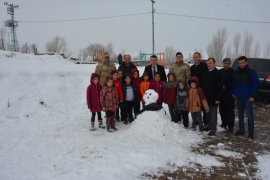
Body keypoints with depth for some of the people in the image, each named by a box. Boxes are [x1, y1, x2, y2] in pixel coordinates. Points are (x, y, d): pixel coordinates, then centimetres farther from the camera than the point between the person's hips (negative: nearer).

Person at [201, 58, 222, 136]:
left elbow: (219, 87, -13)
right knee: (207, 113, 15)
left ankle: (213, 129, 6)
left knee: (213, 113, -1)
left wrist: (218, 98, -17)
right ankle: (208, 126, 29)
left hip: (213, 98, -7)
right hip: (206, 97, 7)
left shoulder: (218, 73, -8)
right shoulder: (205, 73, 13)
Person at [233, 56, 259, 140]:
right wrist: (234, 93, 9)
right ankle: (241, 130, 26)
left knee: (249, 116, -1)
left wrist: (252, 96, -14)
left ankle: (251, 132, 9)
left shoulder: (252, 72, -7)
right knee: (240, 115, 13)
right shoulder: (236, 72, 8)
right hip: (239, 97, 5)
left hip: (248, 98, -5)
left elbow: (255, 84, -9)